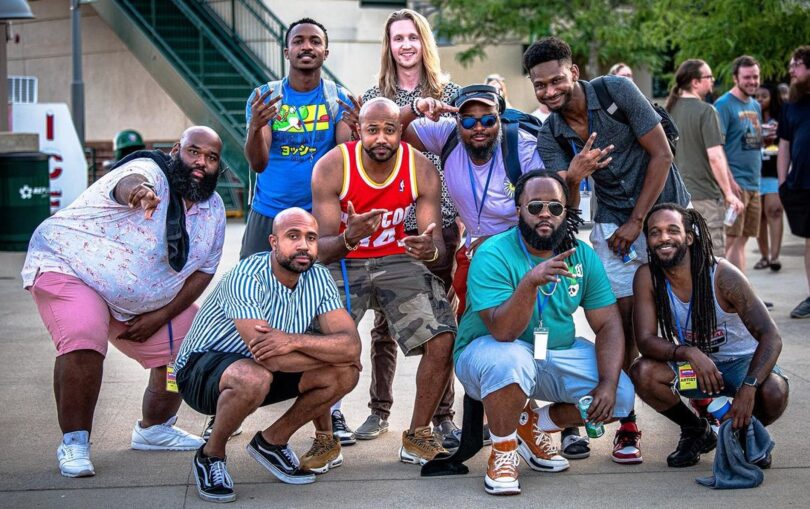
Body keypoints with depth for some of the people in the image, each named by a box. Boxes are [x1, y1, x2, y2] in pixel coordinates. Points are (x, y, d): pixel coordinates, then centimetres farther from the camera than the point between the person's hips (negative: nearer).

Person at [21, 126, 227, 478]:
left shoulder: (213, 209, -4)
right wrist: (137, 191, -78)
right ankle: (74, 442, -18)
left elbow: (203, 271, 4)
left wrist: (160, 316, -7)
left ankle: (153, 429, 29)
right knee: (83, 339, -32)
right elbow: (130, 183, -52)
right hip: (68, 266, -8)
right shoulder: (150, 174, -27)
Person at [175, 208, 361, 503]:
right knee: (253, 379, -39)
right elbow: (267, 354, -37)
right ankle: (210, 456, -10)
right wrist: (333, 351, -24)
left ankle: (272, 441, 8)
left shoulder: (318, 278, -8)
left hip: (265, 369, 6)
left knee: (345, 373, -13)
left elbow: (352, 344, -17)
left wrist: (295, 340, -35)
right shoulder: (246, 278, -28)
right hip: (201, 367, -6)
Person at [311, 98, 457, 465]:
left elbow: (437, 245, -10)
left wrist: (431, 250, -36)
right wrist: (348, 238, -40)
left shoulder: (421, 170, -11)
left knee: (443, 341, -17)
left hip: (398, 261, 2)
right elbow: (322, 250, -17)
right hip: (343, 262, -2)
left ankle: (417, 437, 4)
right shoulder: (331, 167, -17)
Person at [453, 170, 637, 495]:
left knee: (622, 395, -12)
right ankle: (503, 450, -12)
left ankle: (532, 425, 10)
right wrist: (530, 282, -48)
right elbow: (503, 332, -32)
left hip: (557, 352, 5)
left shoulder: (582, 256, -5)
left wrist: (609, 383, -19)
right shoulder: (493, 255, -21)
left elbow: (608, 324, -5)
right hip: (486, 351, -5)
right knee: (512, 359, -39)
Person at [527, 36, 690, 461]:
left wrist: (636, 223, -13)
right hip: (613, 226, 2)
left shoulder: (617, 92, -14)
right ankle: (626, 420, 0)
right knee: (624, 321, -7)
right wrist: (573, 177, -36)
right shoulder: (550, 137, -5)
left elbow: (661, 154, -12)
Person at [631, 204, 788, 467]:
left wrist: (748, 389, -42)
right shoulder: (647, 277, -16)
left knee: (773, 392, -34)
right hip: (692, 366, 3)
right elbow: (646, 340, -19)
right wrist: (688, 353, -39)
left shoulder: (722, 275, -24)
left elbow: (770, 337, -27)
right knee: (642, 373, -26)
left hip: (741, 361, -3)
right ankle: (696, 431, 3)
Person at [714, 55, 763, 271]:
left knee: (742, 239, 10)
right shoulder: (724, 105, -9)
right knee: (732, 239, -8)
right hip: (735, 184, -8)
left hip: (753, 184, 8)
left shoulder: (755, 106, 15)